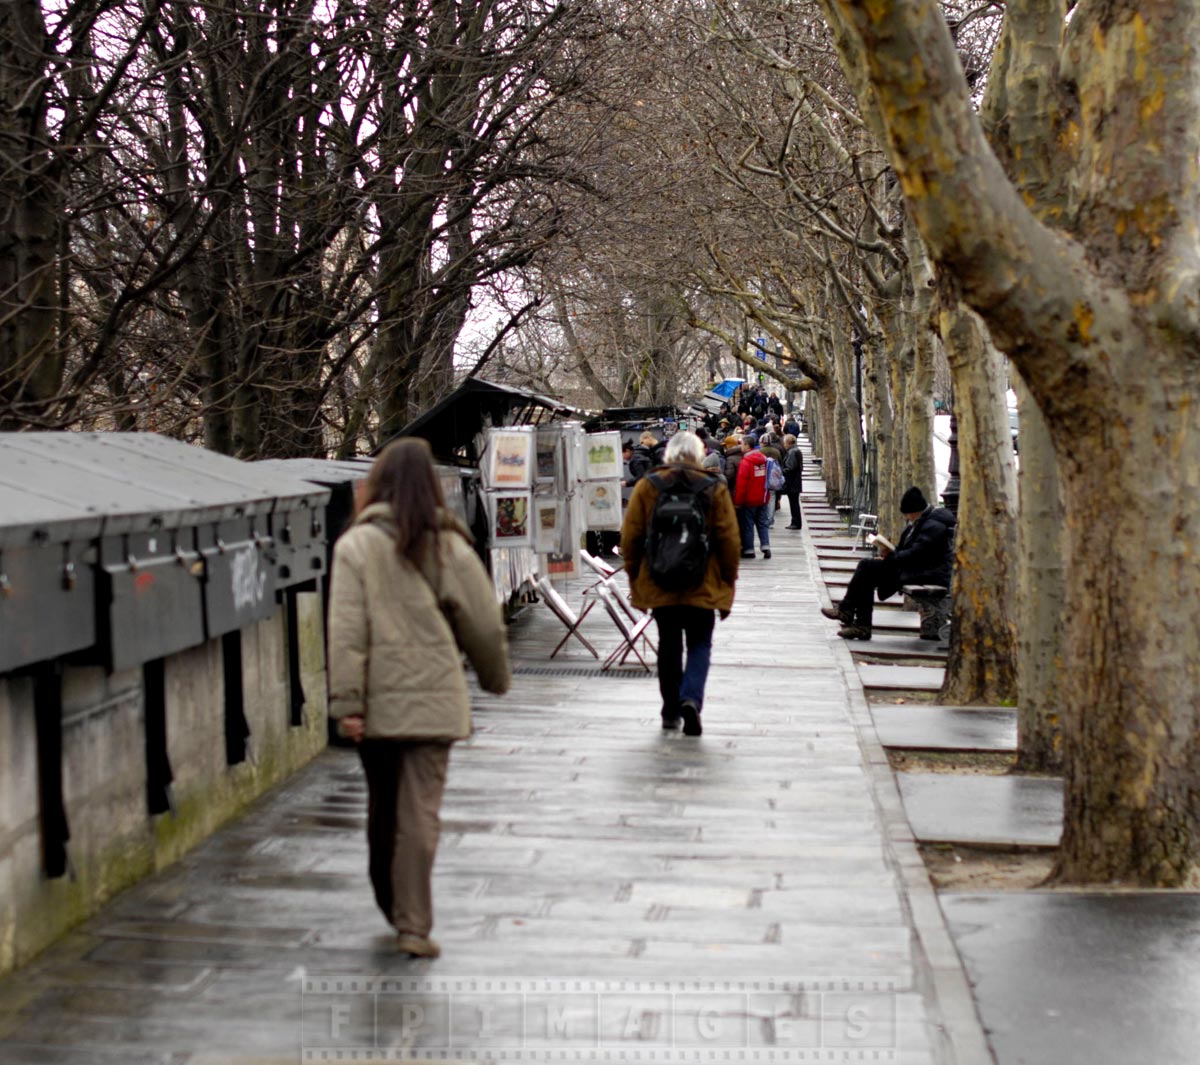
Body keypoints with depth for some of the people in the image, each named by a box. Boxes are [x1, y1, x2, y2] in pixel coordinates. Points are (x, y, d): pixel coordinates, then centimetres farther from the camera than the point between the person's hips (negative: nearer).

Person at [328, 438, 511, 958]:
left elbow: (346, 631, -11)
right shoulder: (450, 547, -1)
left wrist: (346, 702, -10)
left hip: (378, 702, 0)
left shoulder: (356, 545, -4)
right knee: (420, 813, 0)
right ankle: (413, 925, -3)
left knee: (382, 810, 16)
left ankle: (393, 909, 31)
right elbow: (485, 626, 5)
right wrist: (496, 677, 22)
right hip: (434, 701, 0)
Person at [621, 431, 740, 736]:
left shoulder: (646, 487, 0)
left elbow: (630, 537, 1)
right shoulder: (715, 489, -2)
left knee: (668, 644, 15)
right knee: (700, 644, 6)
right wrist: (728, 582, 7)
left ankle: (671, 711, 20)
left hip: (658, 585, 2)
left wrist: (634, 577, 12)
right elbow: (730, 540, -2)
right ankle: (691, 698, -18)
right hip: (703, 586, -1)